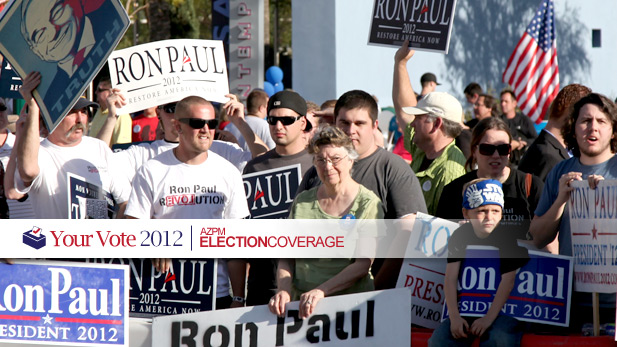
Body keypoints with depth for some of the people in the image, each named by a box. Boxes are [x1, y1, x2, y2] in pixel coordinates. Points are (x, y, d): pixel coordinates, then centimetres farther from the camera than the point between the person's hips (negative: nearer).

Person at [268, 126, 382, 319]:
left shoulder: (368, 203, 1)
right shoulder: (302, 202, 15)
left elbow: (362, 266, -7)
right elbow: (286, 257, 15)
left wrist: (320, 291, -19)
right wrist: (283, 289, -5)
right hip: (299, 303, 3)